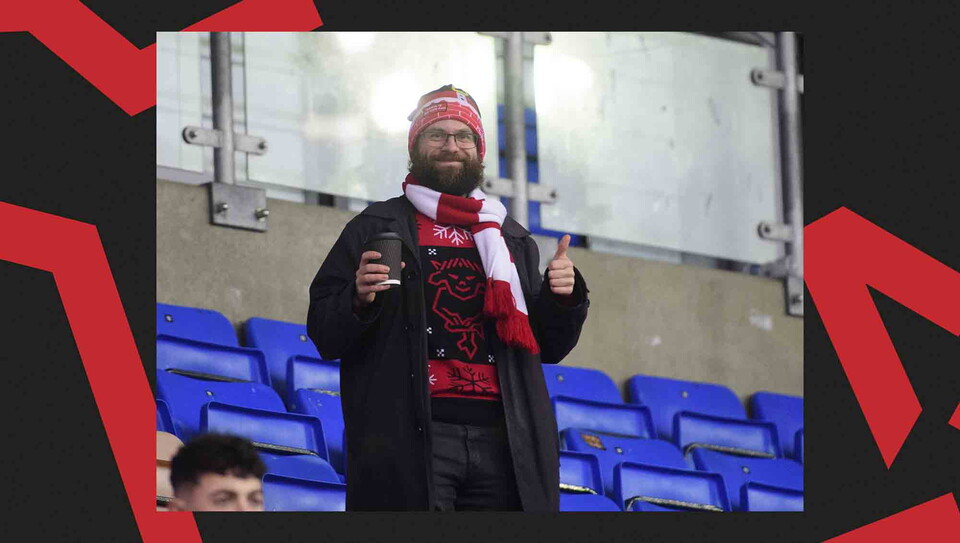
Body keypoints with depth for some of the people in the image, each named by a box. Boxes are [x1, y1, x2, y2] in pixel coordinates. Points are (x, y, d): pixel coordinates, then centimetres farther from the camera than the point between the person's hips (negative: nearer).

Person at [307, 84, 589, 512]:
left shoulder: (513, 239, 24)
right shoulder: (377, 228, 12)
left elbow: (547, 347, 25)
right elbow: (324, 334, 7)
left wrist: (563, 298, 5)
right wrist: (359, 300, -14)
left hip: (502, 440, 4)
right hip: (411, 440, -4)